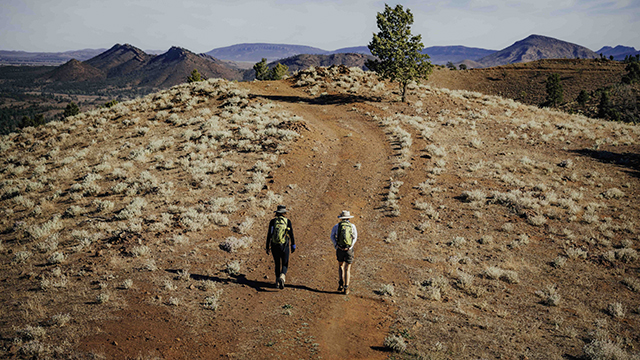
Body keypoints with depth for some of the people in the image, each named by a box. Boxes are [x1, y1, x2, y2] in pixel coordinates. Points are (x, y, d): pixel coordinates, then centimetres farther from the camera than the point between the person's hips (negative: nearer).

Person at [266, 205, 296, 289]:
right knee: (285, 264, 8)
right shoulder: (287, 221, -5)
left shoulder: (272, 221, -2)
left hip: (274, 246, 2)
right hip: (284, 246, -2)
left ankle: (277, 282, 21)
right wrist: (293, 245, 10)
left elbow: (269, 235, -2)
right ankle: (282, 277, -20)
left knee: (277, 264, 17)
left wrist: (268, 247, 5)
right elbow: (291, 235, -1)